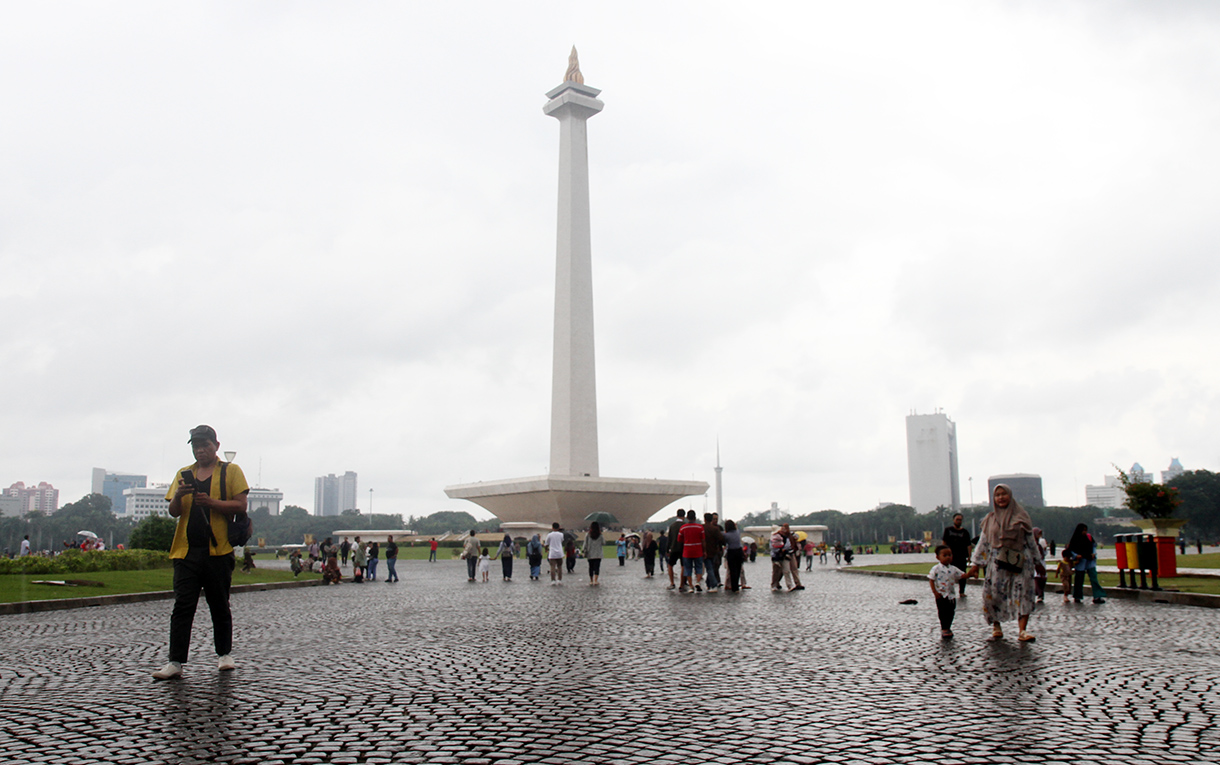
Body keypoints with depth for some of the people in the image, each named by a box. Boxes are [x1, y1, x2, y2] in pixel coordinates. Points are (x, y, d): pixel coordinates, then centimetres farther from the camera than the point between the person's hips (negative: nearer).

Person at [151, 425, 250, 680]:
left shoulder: (230, 471, 5)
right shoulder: (184, 474, 15)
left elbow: (240, 506, -5)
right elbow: (173, 512, 10)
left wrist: (210, 502, -17)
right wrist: (178, 495, -11)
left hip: (218, 550, -2)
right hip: (186, 550, 2)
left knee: (220, 606, 7)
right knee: (182, 606, -2)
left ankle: (224, 654, 21)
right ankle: (175, 662, -1)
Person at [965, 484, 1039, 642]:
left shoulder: (1021, 516, 7)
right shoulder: (991, 519, 10)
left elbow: (1030, 540, 10)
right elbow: (983, 542, 10)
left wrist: (1036, 560, 8)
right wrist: (975, 564, 7)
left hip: (1020, 562, -1)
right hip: (997, 562, 1)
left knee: (1023, 595, -9)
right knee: (994, 594, -3)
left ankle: (1023, 630, -11)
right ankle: (996, 627, 9)